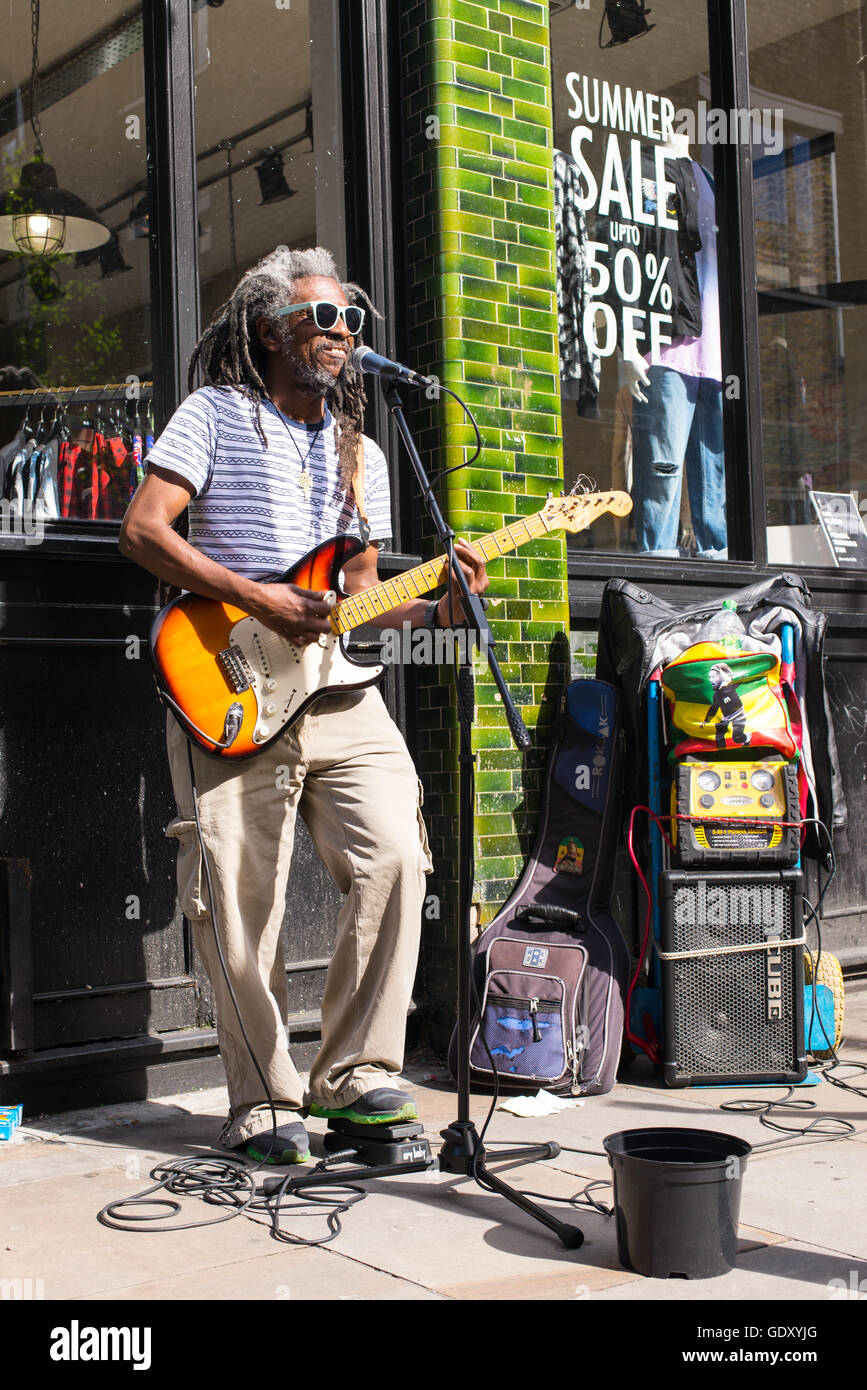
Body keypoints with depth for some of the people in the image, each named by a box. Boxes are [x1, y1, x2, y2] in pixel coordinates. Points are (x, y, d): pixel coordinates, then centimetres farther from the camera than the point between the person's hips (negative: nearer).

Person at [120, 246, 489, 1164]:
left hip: (340, 693, 5)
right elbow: (142, 530, -6)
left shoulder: (362, 456, 20)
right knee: (239, 903, -4)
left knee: (394, 858, -11)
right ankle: (262, 1103, 12)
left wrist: (433, 610, 0)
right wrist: (257, 598, -13)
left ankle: (353, 1071, 3)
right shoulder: (217, 414, 5)